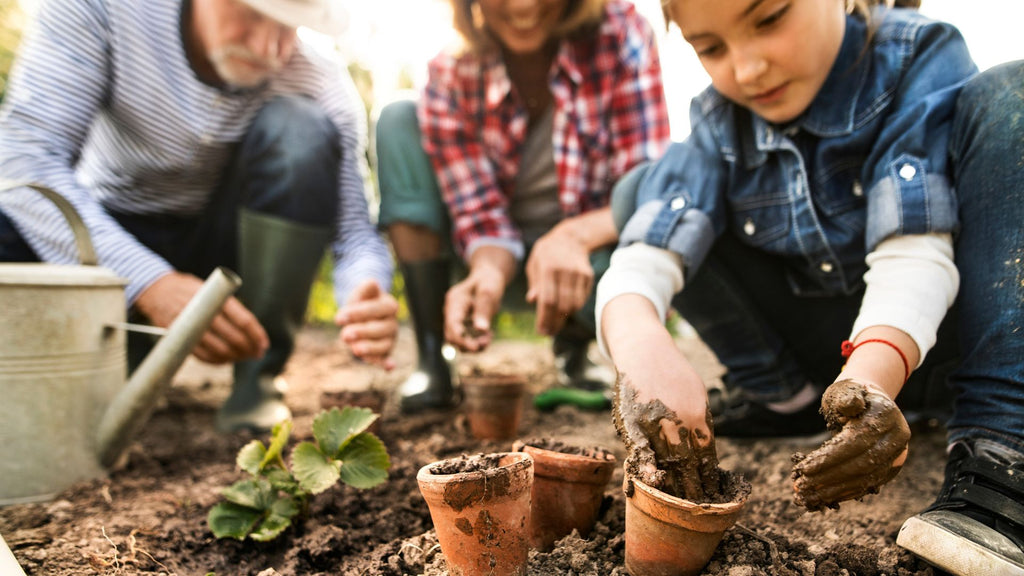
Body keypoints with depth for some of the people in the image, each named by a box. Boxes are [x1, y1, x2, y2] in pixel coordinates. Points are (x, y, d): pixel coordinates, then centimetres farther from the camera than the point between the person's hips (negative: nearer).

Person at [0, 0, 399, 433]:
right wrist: (149, 283, -39)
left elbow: (355, 231, -18)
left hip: (224, 250, 0)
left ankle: (256, 378, -17)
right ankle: (130, 356, -2)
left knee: (301, 128, -26)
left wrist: (365, 300, -43)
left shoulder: (321, 86, -17)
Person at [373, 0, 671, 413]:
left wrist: (574, 235, -43)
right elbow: (482, 215, -16)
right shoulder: (450, 76, -15)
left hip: (588, 249, -1)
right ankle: (431, 361, -15)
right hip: (499, 259, 1)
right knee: (399, 121, -16)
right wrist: (488, 273, -39)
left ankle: (573, 352, 4)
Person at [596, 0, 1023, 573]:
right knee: (642, 190, -9)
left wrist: (873, 372, -46)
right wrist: (638, 338, -44)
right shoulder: (719, 122, -8)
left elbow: (913, 250, -28)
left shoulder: (920, 58, -16)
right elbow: (645, 255, -23)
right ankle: (782, 395, -3)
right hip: (825, 349, 2)